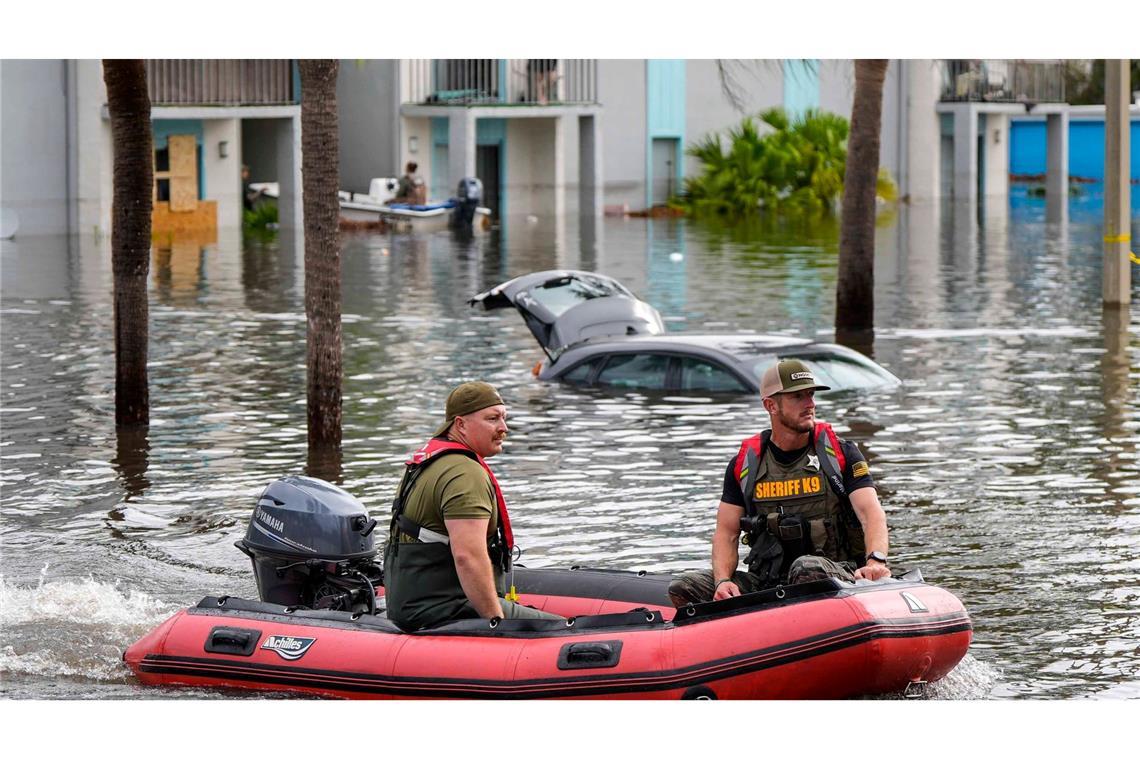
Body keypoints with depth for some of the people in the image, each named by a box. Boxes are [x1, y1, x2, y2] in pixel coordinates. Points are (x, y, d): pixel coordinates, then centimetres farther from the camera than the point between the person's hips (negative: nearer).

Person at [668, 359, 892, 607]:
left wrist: (875, 561, -30)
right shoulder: (744, 463, 10)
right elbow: (726, 533, 8)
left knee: (807, 568, -40)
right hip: (767, 581, 3)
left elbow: (872, 513, -8)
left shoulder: (840, 453, 4)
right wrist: (723, 581, -13)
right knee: (683, 589, -15)